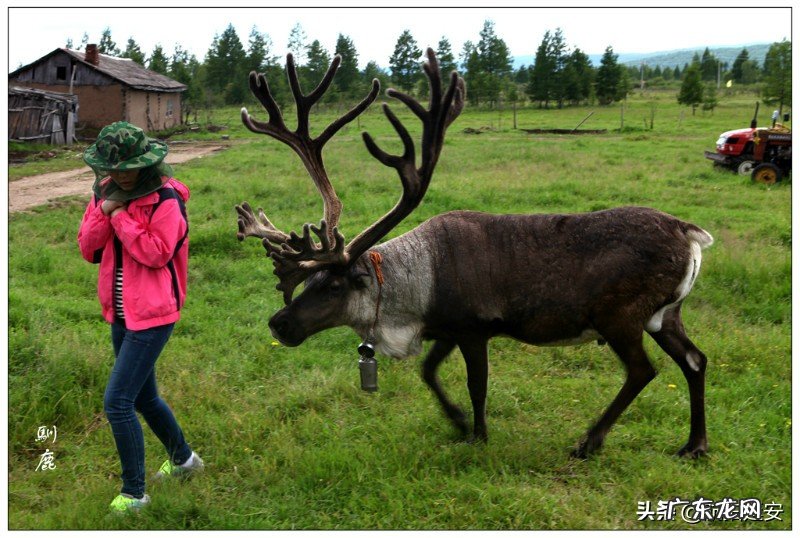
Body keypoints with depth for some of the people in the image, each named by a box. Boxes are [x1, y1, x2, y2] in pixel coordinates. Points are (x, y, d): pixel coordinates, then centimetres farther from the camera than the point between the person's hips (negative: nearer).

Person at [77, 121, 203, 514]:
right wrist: (104, 210, -14)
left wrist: (120, 216, -20)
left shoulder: (165, 200, -15)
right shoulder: (105, 193, 5)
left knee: (117, 402, -10)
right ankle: (183, 458, 43)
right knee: (143, 396, 21)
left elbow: (157, 253, -23)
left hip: (151, 317, -8)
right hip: (121, 315, 8)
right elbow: (88, 249, 2)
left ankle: (134, 492, 5)